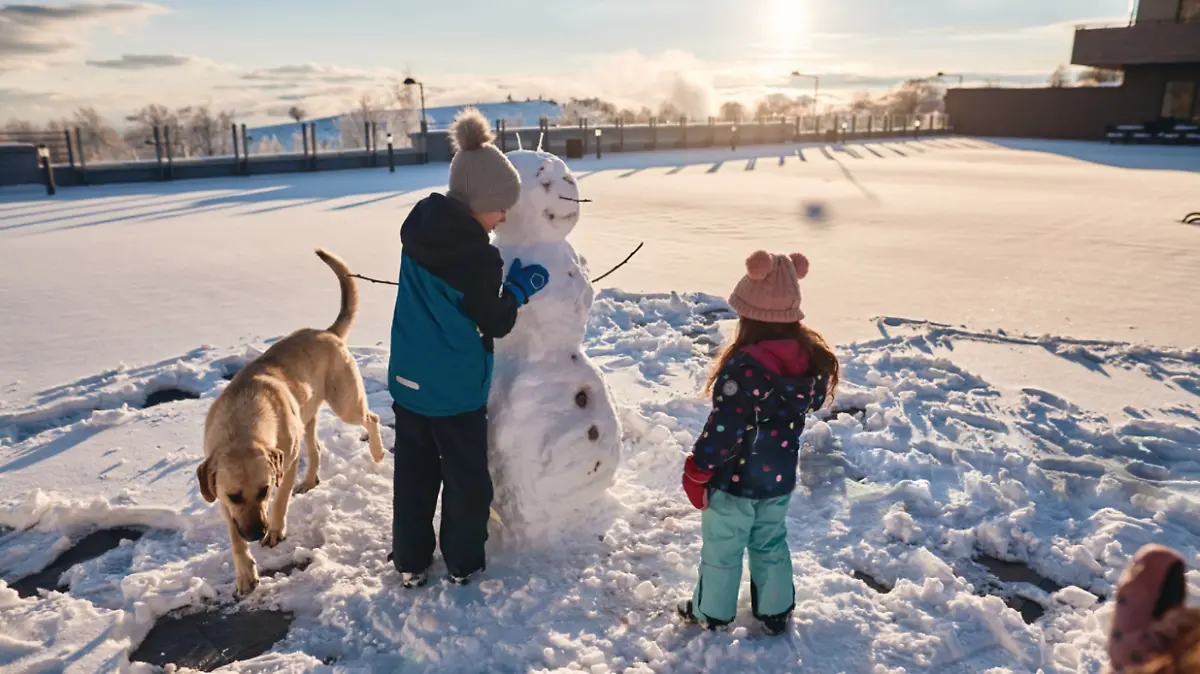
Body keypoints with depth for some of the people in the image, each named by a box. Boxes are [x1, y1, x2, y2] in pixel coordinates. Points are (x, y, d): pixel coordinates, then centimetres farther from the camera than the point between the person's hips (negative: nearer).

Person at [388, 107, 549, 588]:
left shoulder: (419, 227, -2)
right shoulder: (477, 254, -23)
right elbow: (496, 322, -12)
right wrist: (520, 287, 1)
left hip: (408, 379, 7)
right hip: (455, 389, -6)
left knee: (414, 474, 17)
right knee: (467, 478, 12)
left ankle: (411, 563, 28)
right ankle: (463, 565, 25)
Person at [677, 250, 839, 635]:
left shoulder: (743, 367, -32)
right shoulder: (814, 359, -10)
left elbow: (724, 431, -26)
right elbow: (813, 403, 9)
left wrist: (696, 473, -12)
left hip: (735, 479, -6)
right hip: (780, 477, 6)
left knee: (721, 549, 16)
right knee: (771, 545, 26)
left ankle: (712, 614, 35)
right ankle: (776, 613, 41)